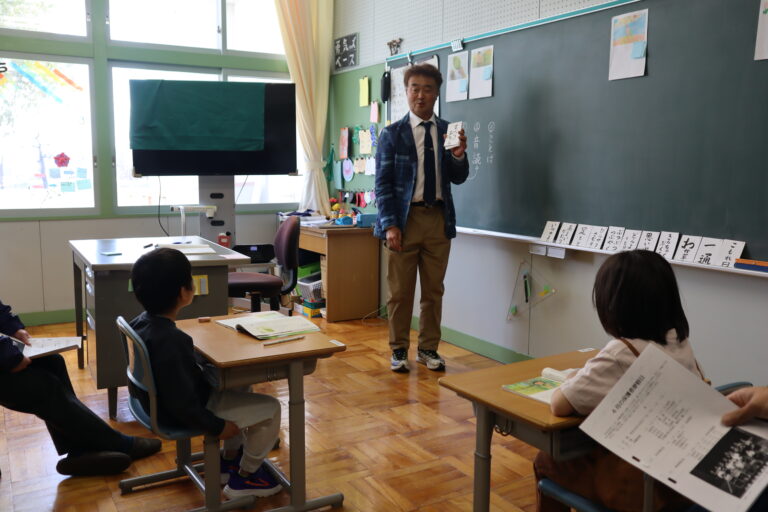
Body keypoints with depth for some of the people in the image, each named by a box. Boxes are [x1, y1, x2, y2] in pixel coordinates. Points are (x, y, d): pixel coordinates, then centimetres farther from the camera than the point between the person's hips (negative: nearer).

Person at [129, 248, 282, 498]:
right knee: (271, 408, -1)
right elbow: (183, 404, -30)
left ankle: (229, 460, 32)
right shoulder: (170, 341, -34)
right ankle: (244, 477, 17)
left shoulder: (144, 321, -5)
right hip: (181, 415, -10)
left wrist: (206, 363, 8)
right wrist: (218, 427, -18)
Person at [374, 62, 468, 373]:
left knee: (434, 289, 10)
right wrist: (390, 225, -13)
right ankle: (399, 350, 20)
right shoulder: (392, 134, -1)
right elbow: (383, 183, -4)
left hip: (439, 218, 3)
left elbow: (458, 178, 4)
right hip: (405, 217, -2)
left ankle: (428, 349, 24)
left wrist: (458, 155, -16)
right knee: (400, 291, 5)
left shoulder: (448, 131, 6)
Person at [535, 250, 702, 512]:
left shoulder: (620, 354, -23)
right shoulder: (680, 342, -1)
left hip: (644, 484, -7)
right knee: (587, 449, 29)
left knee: (547, 462, 14)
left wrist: (574, 381, 2)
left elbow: (559, 405, -22)